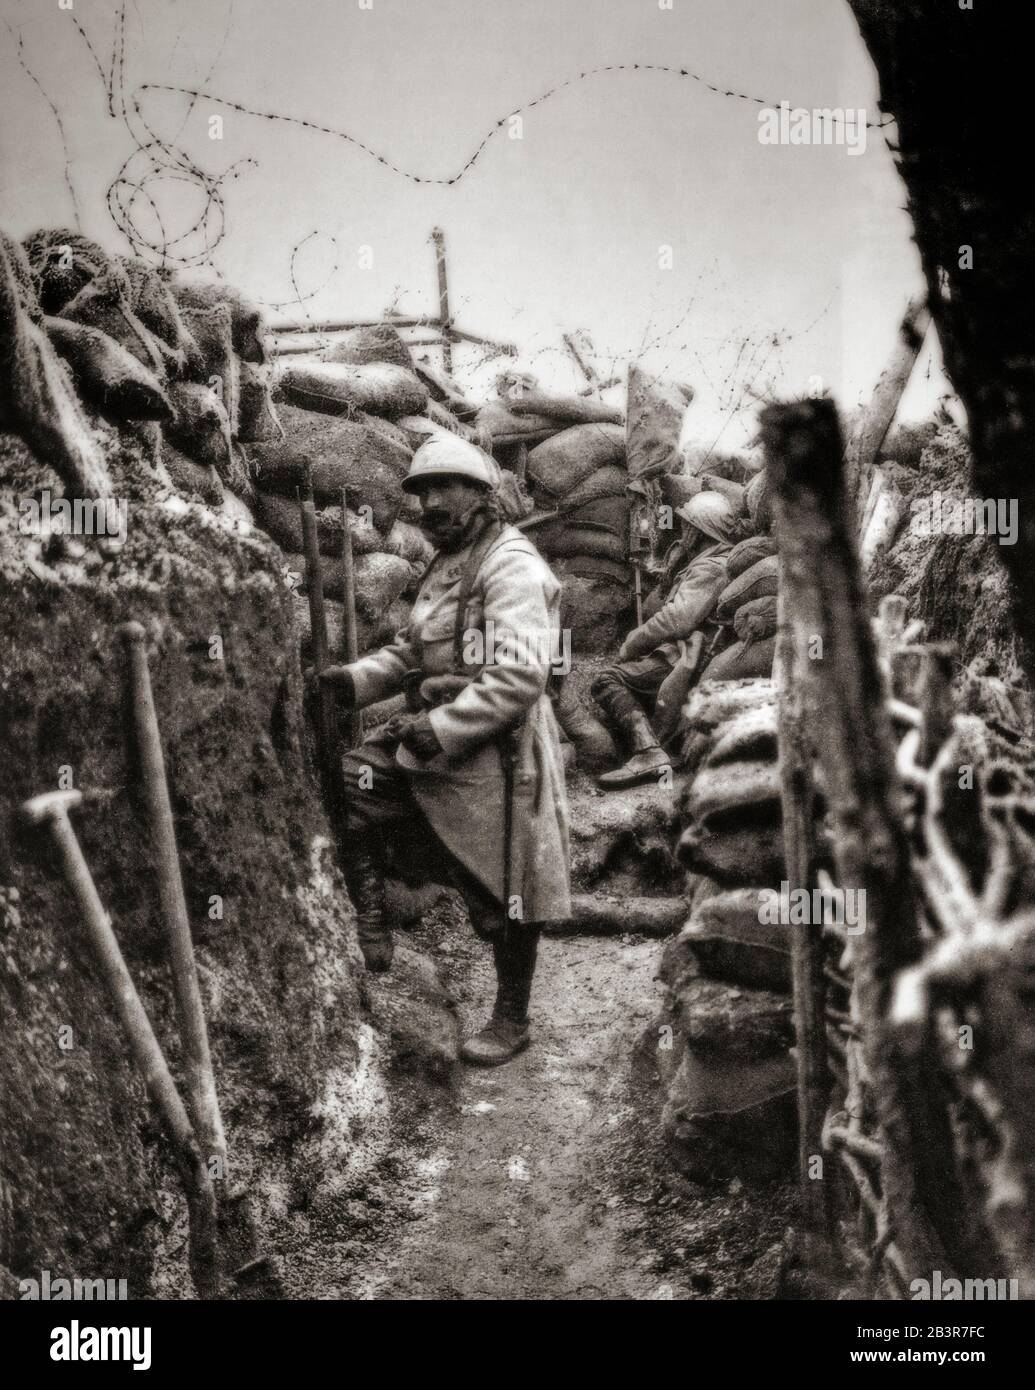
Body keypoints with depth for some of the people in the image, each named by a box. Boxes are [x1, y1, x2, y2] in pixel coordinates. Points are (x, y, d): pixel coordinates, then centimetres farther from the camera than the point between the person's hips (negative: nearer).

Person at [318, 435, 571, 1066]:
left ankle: (512, 1021, 21)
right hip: (434, 735, 9)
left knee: (503, 894, 4)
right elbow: (411, 650, 21)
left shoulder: (512, 566, -15)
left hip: (494, 752, -9)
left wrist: (440, 730, -24)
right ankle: (371, 926, 6)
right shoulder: (447, 566, 16)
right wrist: (356, 679, 2)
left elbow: (519, 678, -24)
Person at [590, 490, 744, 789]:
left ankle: (649, 753, -31)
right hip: (685, 655, 11)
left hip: (685, 660, -11)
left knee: (607, 681, -17)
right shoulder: (702, 564, 24)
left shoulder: (710, 568, -13)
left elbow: (678, 620, -25)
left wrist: (631, 644, -15)